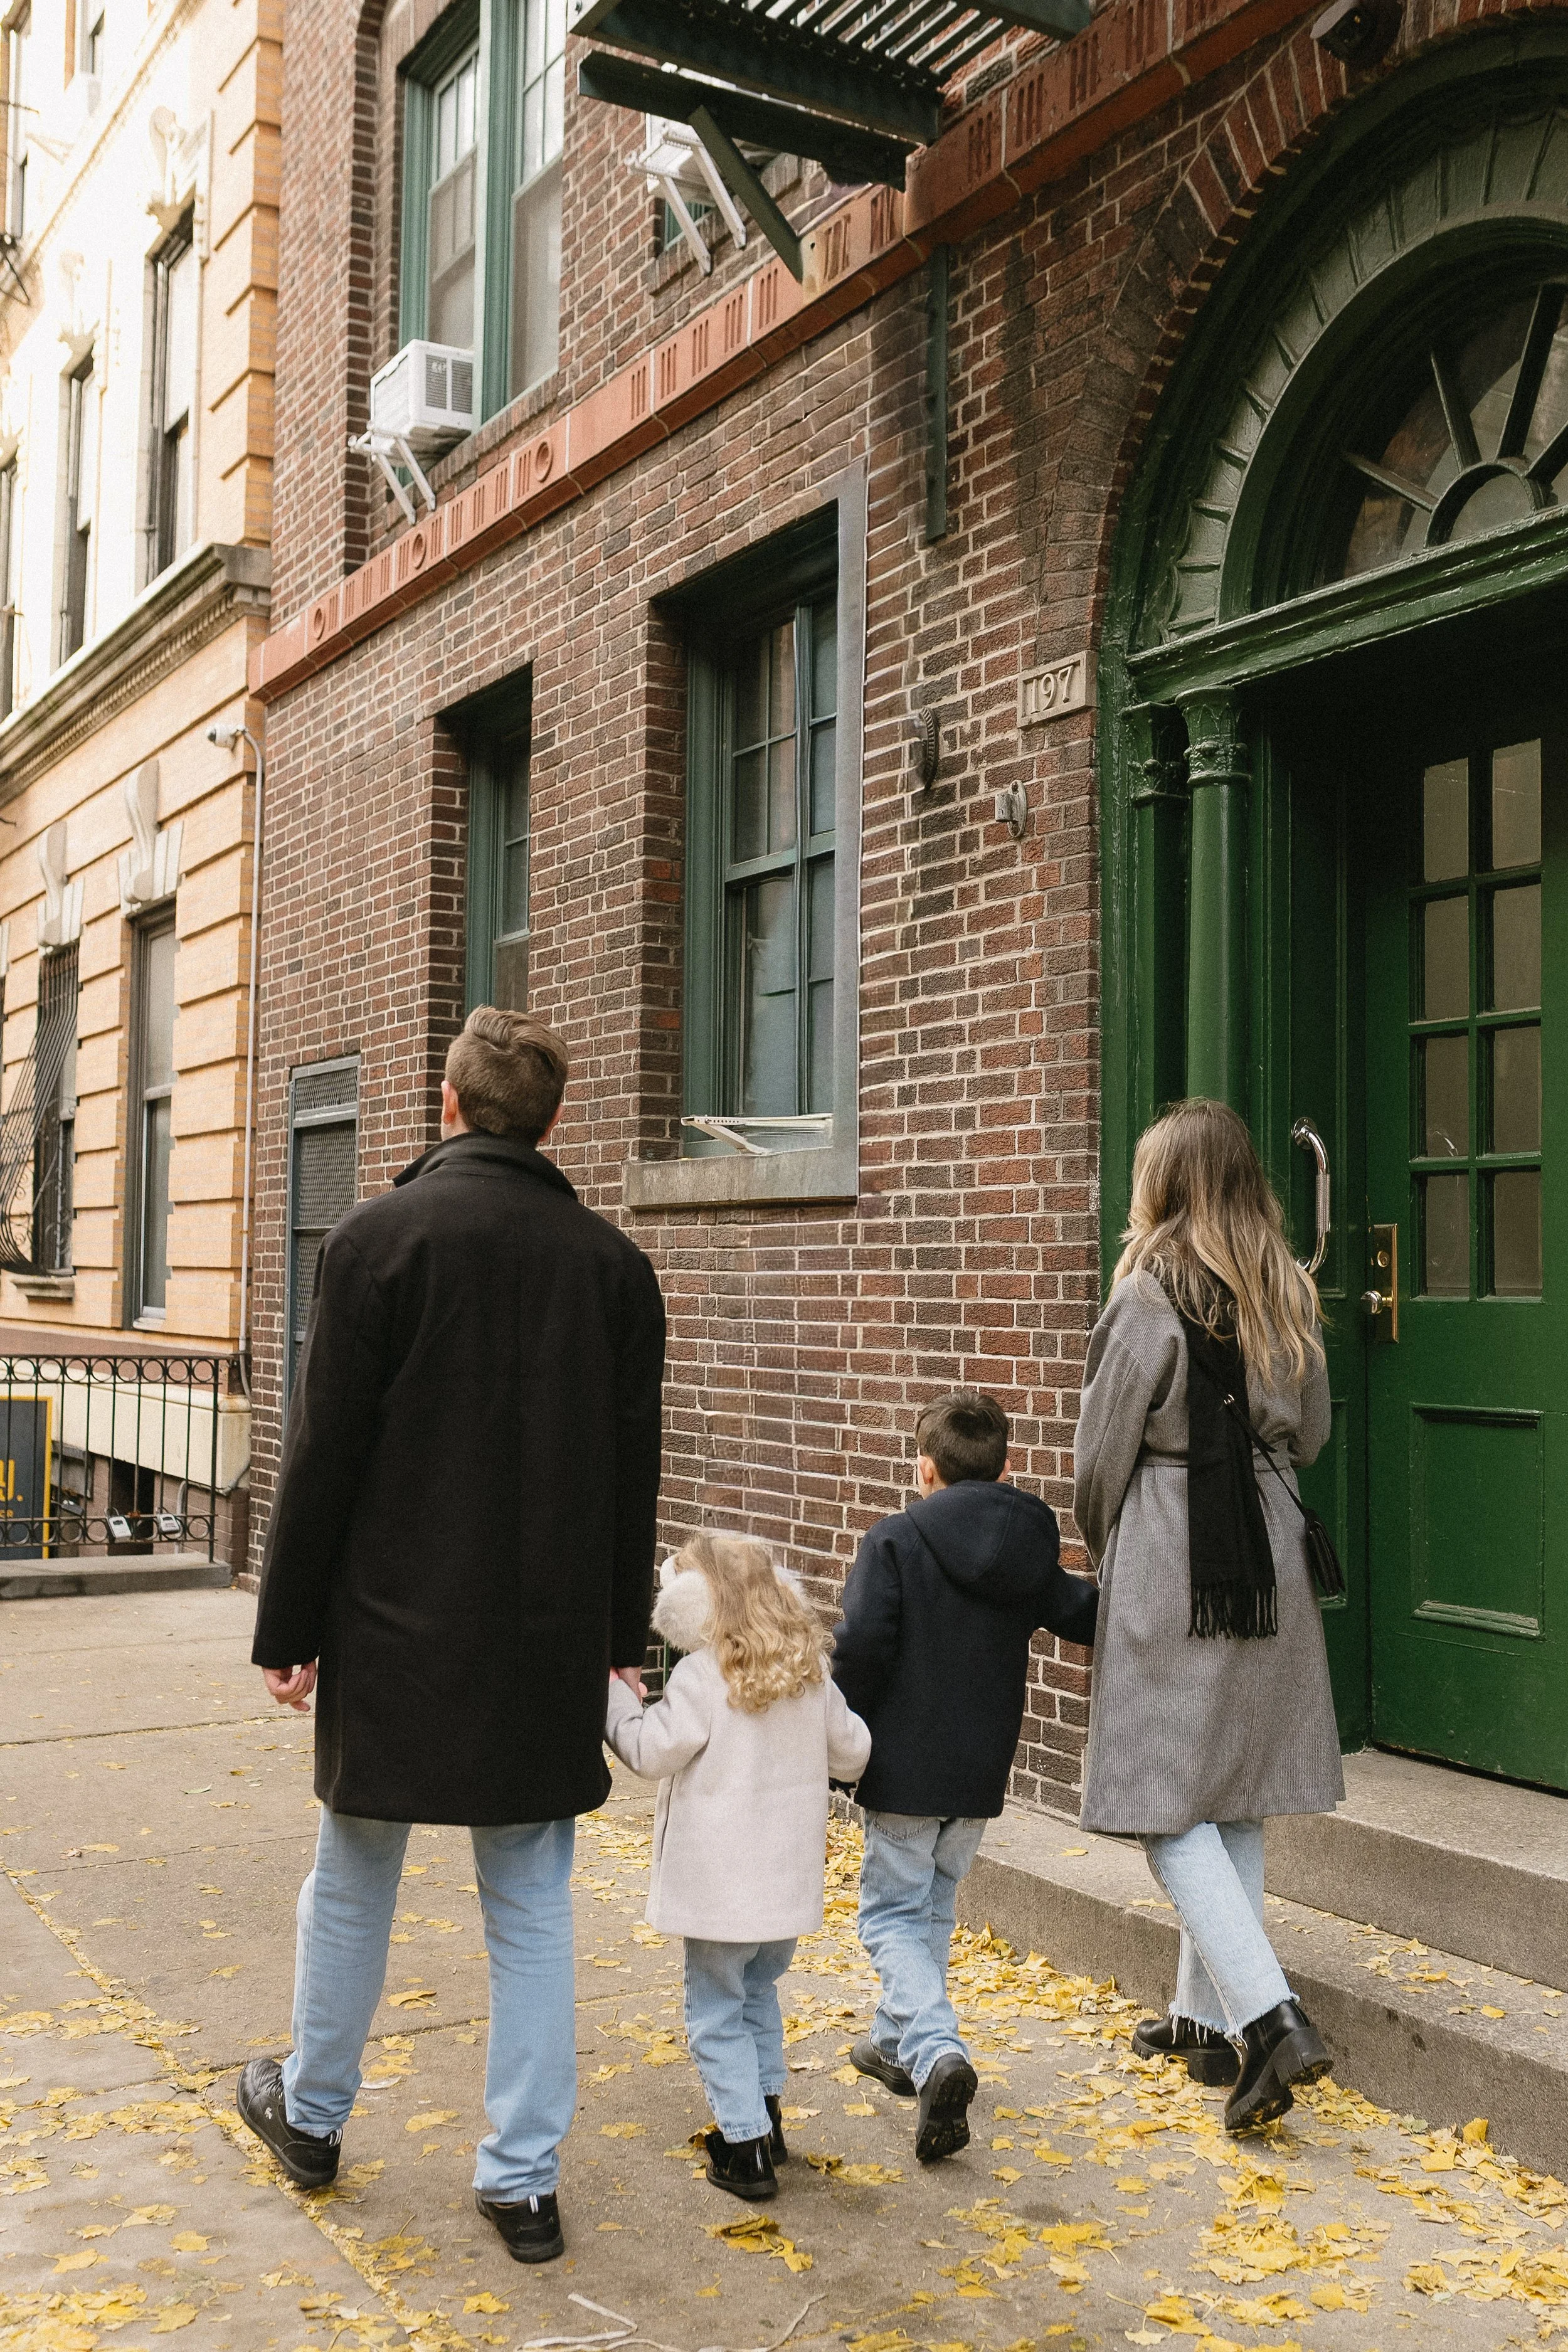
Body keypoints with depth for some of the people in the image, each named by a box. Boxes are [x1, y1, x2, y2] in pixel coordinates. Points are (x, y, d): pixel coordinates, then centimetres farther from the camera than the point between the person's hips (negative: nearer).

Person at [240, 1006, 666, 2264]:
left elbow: (324, 1454, -10)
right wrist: (622, 1634, 12)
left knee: (353, 1878, 17)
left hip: (397, 1629, -2)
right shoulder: (614, 1262, 1)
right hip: (552, 1641, 2)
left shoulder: (377, 1239, -10)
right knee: (532, 1903, 11)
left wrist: (289, 1628, -2)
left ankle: (311, 2113, 37)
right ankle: (526, 2178, 17)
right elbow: (635, 1467, 4)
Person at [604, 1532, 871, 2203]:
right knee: (758, 1991, 25)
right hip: (790, 1878, 7)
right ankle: (765, 2114, 33)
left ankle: (746, 2148, 5)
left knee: (716, 2011, 6)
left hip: (722, 1884, -7)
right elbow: (852, 1752, 10)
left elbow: (652, 1751, -14)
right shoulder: (809, 1673, 4)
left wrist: (613, 1695, -2)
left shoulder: (702, 1677, -16)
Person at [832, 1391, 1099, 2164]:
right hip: (983, 1772, 5)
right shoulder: (1029, 1553, 4)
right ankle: (897, 2041, 35)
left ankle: (936, 2052, -17)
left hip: (906, 1770, -5)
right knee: (934, 1906, 22)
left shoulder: (895, 1541, -13)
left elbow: (861, 1646, -21)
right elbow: (1089, 1615, 10)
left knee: (891, 1915, 4)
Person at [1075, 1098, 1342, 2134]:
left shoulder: (1151, 1295, -13)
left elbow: (1104, 1454, -7)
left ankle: (1272, 2016, -12)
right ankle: (1207, 2015, 23)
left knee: (1170, 1802, 0)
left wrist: (1105, 1552, 11)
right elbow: (1309, 1431, 14)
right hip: (1271, 1553, 7)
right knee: (1240, 1797, 13)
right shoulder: (1289, 1297, 5)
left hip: (1167, 1555, -6)